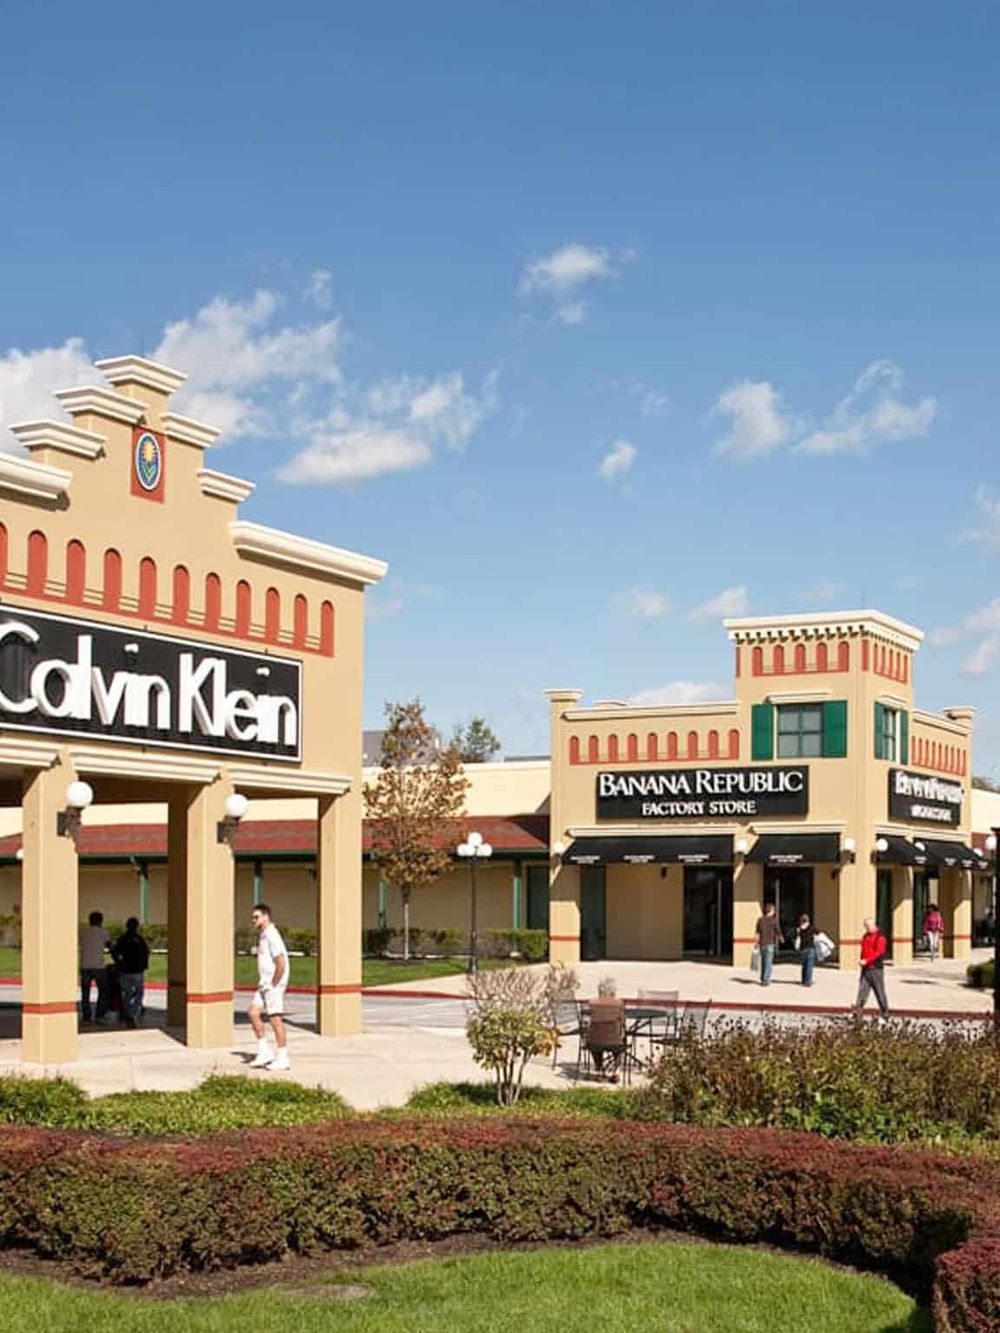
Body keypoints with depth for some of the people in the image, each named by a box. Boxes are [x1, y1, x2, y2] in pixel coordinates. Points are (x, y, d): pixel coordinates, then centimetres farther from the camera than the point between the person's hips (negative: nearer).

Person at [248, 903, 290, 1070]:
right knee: (254, 1013, 5)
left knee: (275, 1019, -5)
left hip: (274, 984, -10)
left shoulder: (272, 936, -17)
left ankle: (282, 1059, 1)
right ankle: (264, 1053, 10)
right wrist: (261, 983, 17)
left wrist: (273, 984, -16)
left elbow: (281, 964, -22)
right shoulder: (262, 936, 14)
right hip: (265, 984, 10)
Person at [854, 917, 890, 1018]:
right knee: (862, 990, -2)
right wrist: (862, 961, 10)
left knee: (880, 992, 3)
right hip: (865, 969, 6)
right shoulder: (865, 937, 14)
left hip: (876, 969, -6)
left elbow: (879, 952, -20)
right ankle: (857, 1011, -8)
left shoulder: (880, 937, -10)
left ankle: (885, 1014, 14)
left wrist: (866, 961, -25)